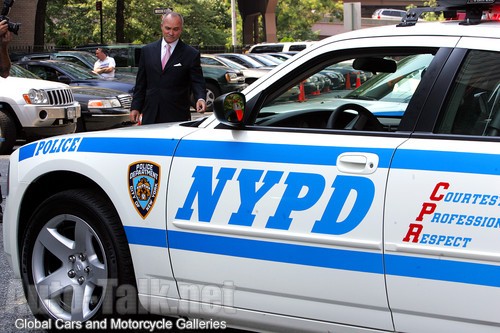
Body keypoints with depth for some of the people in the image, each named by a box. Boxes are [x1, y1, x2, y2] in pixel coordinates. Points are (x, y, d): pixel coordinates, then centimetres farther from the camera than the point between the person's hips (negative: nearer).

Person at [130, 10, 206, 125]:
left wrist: (200, 98, -22)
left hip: (177, 117, -3)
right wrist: (135, 107, 7)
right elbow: (141, 83, 14)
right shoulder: (147, 50, 11)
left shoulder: (191, 54, 2)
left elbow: (197, 82, -1)